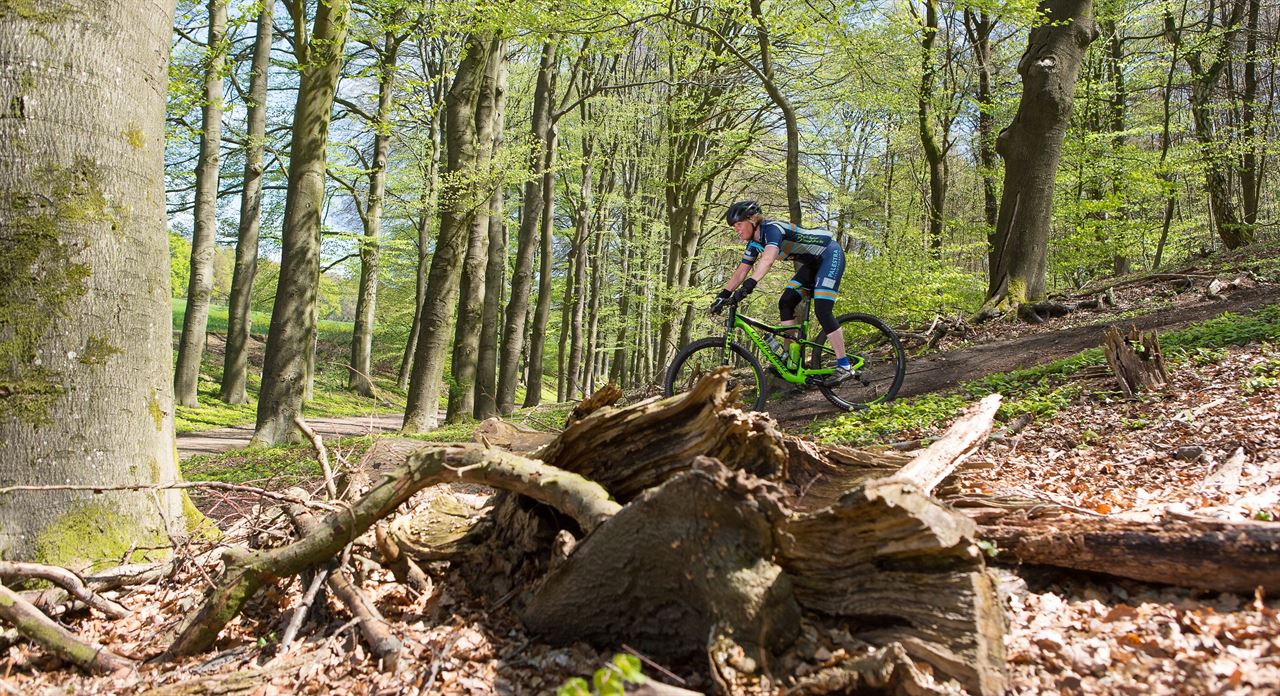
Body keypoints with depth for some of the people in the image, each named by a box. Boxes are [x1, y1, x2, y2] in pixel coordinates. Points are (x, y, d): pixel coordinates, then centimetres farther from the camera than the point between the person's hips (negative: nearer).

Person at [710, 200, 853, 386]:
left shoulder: (772, 228, -27)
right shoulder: (754, 243, 1)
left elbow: (768, 259, -45)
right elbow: (741, 272, 2)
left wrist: (748, 286, -55)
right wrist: (723, 295, -10)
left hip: (830, 254, -9)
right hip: (813, 263, 9)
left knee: (822, 311, -19)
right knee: (786, 303, -1)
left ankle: (844, 367, -15)